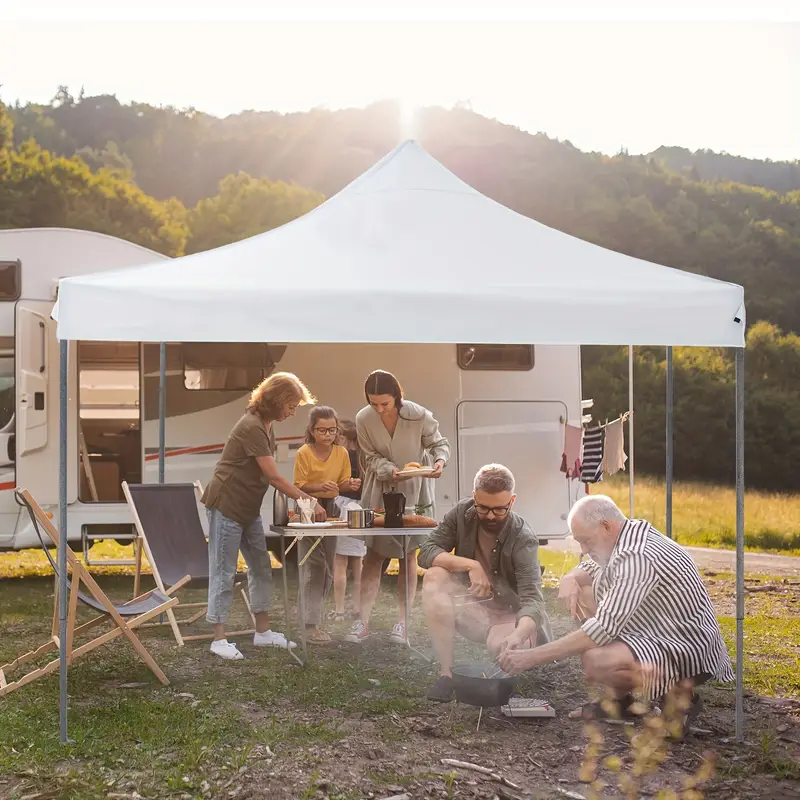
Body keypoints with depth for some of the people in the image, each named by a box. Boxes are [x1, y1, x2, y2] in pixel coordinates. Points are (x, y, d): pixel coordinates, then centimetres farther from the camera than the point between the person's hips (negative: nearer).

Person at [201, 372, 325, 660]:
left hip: (248, 509, 10)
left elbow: (268, 476, 7)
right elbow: (274, 477, -22)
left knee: (261, 568, 11)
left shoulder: (265, 426, 10)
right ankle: (219, 639, 2)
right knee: (224, 572, -4)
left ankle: (263, 631, 19)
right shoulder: (252, 427, -21)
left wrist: (298, 496, -5)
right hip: (226, 506, -10)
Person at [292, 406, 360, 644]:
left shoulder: (342, 453, 0)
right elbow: (299, 486, -10)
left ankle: (315, 617, 21)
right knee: (314, 564, -11)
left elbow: (342, 484, 6)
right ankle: (310, 625, -9)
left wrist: (349, 484, -16)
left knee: (327, 567, 8)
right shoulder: (304, 453, -11)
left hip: (330, 508, 5)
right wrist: (320, 486, -26)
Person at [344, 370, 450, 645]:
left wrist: (440, 460, -28)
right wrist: (390, 471, -26)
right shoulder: (363, 419, -15)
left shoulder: (419, 416, -20)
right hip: (379, 491, 1)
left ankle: (402, 623, 11)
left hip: (413, 491, -1)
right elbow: (371, 458, -7)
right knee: (372, 556, 2)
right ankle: (363, 622, 5)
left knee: (408, 555, 4)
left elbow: (439, 444, -6)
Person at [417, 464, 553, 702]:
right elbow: (426, 552, -14)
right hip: (472, 607, 4)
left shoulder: (523, 540, -23)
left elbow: (532, 599, -33)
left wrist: (518, 635, -54)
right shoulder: (462, 513, -11)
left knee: (504, 646, -38)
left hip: (510, 616, -4)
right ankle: (446, 673, -22)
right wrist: (471, 565, -29)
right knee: (434, 577, -24)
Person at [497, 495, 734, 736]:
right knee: (580, 595, 11)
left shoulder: (636, 558, -27)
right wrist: (570, 579, -3)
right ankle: (619, 698, 10)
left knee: (595, 662, -34)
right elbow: (591, 567, 23)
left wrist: (531, 657, -30)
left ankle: (679, 695, -8)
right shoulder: (631, 534, 4)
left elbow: (603, 629, -31)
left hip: (689, 651, -11)